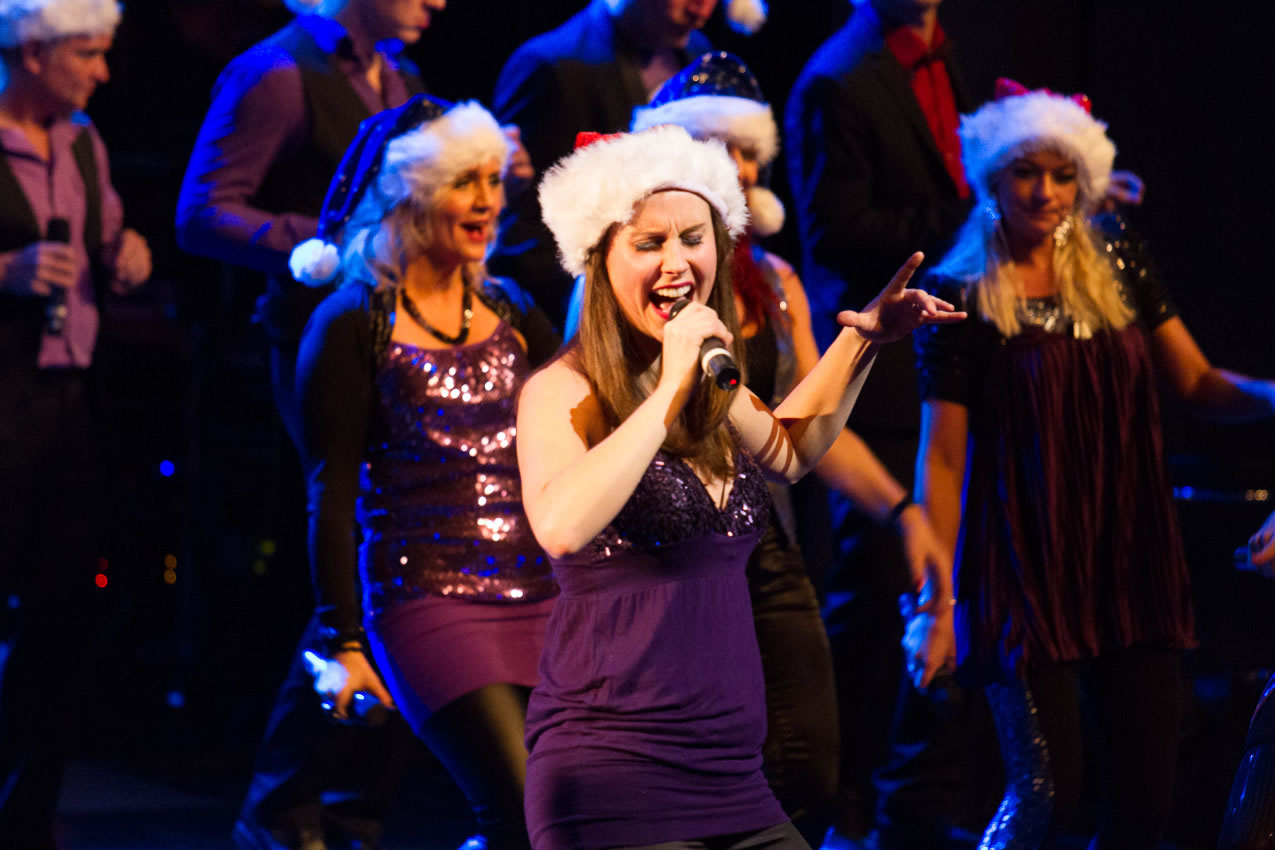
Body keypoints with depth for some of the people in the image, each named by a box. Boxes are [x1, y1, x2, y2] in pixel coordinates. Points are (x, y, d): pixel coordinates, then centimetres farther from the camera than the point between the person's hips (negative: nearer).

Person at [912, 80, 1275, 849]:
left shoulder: (1115, 265, 8)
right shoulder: (961, 295, -4)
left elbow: (1199, 384, 9)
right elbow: (942, 457, -5)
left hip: (1131, 559, 4)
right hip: (1026, 571, -4)